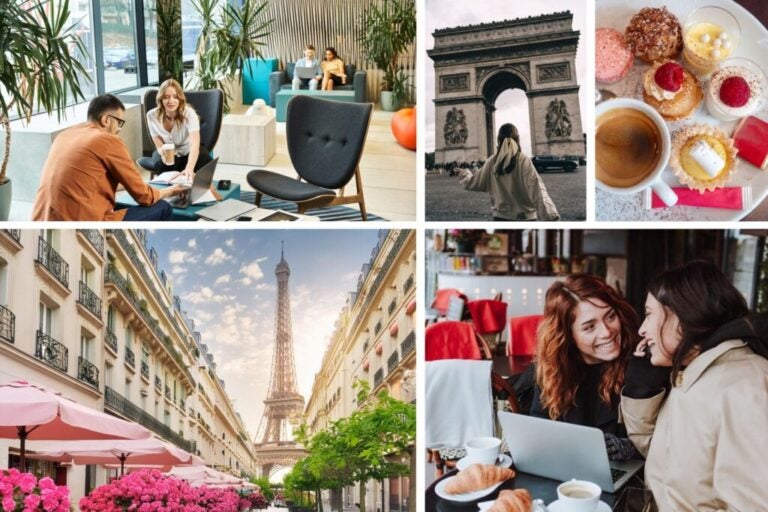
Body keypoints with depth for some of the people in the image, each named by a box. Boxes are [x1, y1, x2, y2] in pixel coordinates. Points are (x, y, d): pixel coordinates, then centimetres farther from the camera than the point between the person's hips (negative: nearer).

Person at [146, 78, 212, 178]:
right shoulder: (152, 116, -20)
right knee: (162, 165, -33)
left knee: (205, 161, -32)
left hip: (188, 151, -1)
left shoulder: (189, 113, -28)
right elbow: (159, 146, -11)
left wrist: (189, 168, -61)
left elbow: (195, 144, -43)